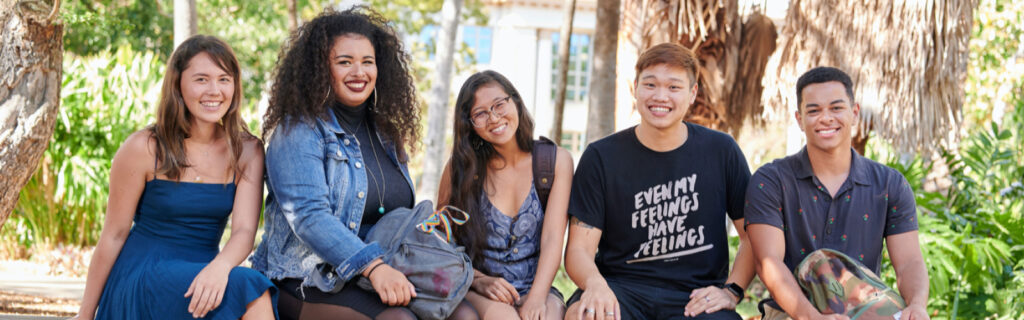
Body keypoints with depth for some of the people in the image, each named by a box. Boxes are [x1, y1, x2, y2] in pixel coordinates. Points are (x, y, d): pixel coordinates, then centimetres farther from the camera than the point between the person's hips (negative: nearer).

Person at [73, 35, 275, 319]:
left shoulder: (247, 152, 2)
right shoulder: (145, 149, -7)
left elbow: (245, 230, -8)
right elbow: (114, 235, -2)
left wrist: (219, 266, -32)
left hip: (205, 277, 4)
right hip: (141, 281, -4)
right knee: (253, 293, -29)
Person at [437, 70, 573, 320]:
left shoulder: (557, 161, 4)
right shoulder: (461, 167, 3)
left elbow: (553, 238, -6)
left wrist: (536, 299, -21)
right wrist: (479, 280, -13)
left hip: (535, 288, 0)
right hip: (478, 294, 0)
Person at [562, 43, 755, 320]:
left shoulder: (720, 151, 7)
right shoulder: (601, 157, 3)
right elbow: (579, 248, -1)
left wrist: (731, 290, -4)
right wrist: (595, 283, -24)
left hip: (695, 296, 1)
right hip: (621, 289, 0)